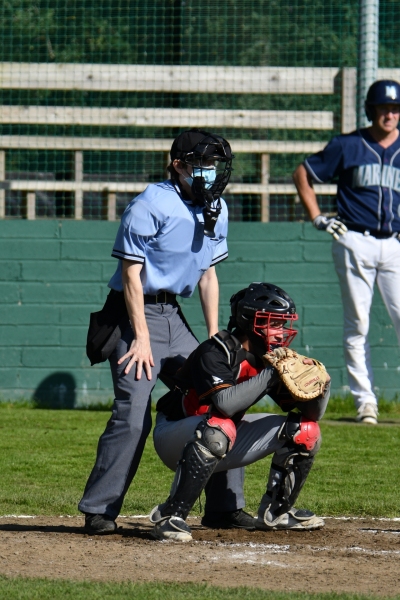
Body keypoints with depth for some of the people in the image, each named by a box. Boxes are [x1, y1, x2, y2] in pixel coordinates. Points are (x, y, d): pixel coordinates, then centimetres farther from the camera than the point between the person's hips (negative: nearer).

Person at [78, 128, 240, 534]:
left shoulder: (217, 210, 10)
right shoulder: (150, 206, -13)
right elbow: (131, 274, -14)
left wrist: (214, 339, 10)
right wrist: (141, 336, -19)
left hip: (174, 318, 8)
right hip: (137, 316, -8)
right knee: (133, 415, -17)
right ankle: (98, 511, -13)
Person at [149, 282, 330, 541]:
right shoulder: (215, 352, -24)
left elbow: (312, 413, 0)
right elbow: (224, 403, -42)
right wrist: (272, 374, -38)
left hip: (222, 446, 7)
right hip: (175, 438, -7)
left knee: (305, 430, -1)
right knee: (219, 428, -41)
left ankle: (275, 512, 12)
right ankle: (170, 515, -32)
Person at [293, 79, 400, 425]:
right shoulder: (348, 147, 3)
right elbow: (303, 174, 11)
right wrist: (317, 218, 4)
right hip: (355, 244, -1)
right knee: (357, 325, 1)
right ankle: (365, 401, 5)